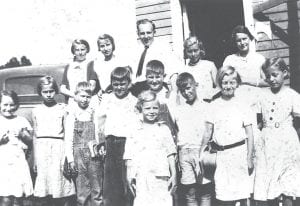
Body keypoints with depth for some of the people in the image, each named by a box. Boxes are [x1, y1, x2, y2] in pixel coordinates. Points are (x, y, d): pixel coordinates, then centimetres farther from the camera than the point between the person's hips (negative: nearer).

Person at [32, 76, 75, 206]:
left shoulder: (62, 109, 5)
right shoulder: (36, 111, 12)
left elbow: (67, 133, 5)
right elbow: (35, 135, 14)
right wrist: (35, 160, 11)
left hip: (58, 147, -2)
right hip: (42, 148, 2)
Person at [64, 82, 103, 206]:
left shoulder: (93, 113, 8)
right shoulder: (72, 114, 3)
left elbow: (97, 134, 9)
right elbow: (68, 137, 1)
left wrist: (100, 149, 0)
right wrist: (70, 159, -3)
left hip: (94, 154, 2)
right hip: (79, 154, -1)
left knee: (97, 189, 3)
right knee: (82, 191, 3)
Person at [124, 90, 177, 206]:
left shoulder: (163, 129, 11)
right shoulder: (134, 132, 9)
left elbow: (170, 155, 10)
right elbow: (129, 158, 9)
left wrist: (174, 175, 4)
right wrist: (129, 177, 2)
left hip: (160, 176, 0)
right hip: (141, 178, 0)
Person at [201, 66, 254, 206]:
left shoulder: (243, 105, 0)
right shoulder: (214, 105, 5)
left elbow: (249, 134, 1)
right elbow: (208, 132, 8)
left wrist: (249, 158, -3)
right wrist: (201, 154, 6)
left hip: (239, 152, -1)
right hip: (221, 155, 2)